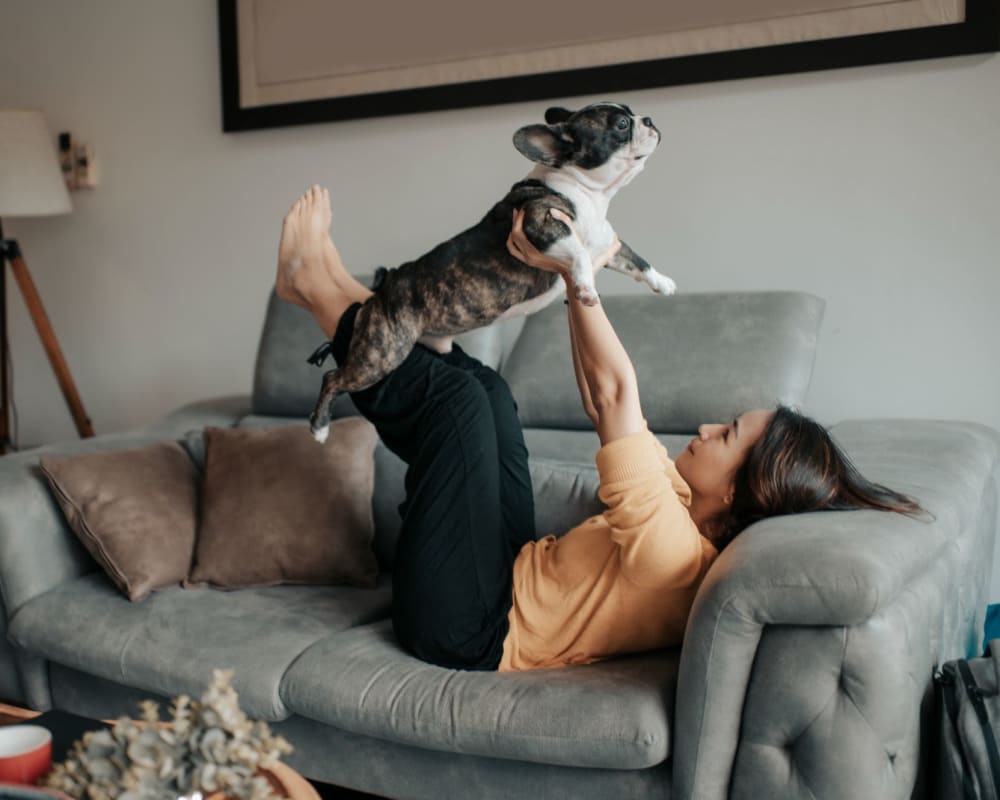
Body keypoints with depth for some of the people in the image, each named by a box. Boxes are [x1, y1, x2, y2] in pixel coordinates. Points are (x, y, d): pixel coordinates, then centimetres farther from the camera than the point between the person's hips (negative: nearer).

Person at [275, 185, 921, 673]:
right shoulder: (692, 518, -4)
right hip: (512, 576, 8)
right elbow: (607, 405, 4)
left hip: (464, 629, -8)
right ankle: (346, 295, 19)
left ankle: (317, 288, 3)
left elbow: (615, 393, -33)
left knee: (458, 394, -15)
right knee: (485, 387, 9)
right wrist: (577, 278, 2)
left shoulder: (671, 546, -31)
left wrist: (574, 272, -25)